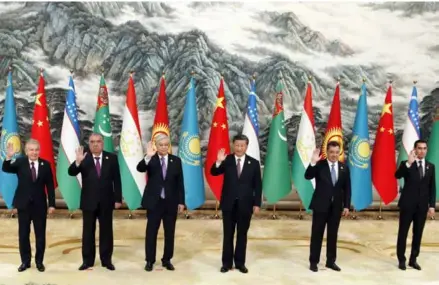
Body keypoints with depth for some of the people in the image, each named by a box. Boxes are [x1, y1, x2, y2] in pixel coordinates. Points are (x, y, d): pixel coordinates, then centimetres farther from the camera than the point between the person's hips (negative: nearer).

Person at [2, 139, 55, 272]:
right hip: (24, 204, 0)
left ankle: (39, 261, 19)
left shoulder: (45, 164, -2)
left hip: (40, 205, 0)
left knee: (40, 235, 7)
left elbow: (50, 186, 0)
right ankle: (25, 261, 20)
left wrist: (51, 204, -3)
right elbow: (6, 169, -20)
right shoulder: (20, 162, -3)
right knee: (23, 234, 8)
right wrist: (9, 157, -39)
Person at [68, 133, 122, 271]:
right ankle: (88, 260, 17)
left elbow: (116, 180, 1)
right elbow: (71, 172, -13)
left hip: (106, 201, 0)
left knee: (106, 231, 7)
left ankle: (106, 260, 17)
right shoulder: (84, 158, -2)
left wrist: (118, 199, -3)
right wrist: (78, 162, -32)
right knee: (88, 232, 7)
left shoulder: (112, 158, 0)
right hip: (88, 201, 0)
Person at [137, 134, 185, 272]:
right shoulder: (150, 160, -3)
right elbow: (140, 168, -23)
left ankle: (167, 260, 21)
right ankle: (149, 260, 15)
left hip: (171, 202, 2)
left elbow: (180, 183, 3)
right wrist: (148, 157, -39)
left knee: (170, 232, 9)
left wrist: (181, 201, 0)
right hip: (154, 201, -2)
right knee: (151, 232, 5)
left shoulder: (176, 160, 2)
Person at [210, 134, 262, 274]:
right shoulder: (227, 160, -1)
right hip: (229, 203, 0)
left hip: (245, 204, 0)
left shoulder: (254, 163, 0)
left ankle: (240, 262, 19)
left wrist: (257, 203, -3)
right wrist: (218, 162, -28)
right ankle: (227, 262, 16)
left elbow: (258, 185, 2)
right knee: (228, 234, 7)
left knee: (242, 235, 9)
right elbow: (213, 173, -9)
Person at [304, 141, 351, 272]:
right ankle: (313, 261, 11)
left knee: (333, 234, 10)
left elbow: (347, 188, 7)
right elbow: (307, 176, -19)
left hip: (336, 206, 3)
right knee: (317, 234, 3)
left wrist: (347, 206, 2)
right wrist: (313, 163, -32)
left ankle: (331, 261, 21)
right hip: (321, 205, -3)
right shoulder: (320, 165, -5)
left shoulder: (344, 168, 5)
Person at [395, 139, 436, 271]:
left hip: (422, 206, 3)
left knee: (418, 233, 8)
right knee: (403, 233, 3)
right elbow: (397, 175, -22)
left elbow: (432, 187, 9)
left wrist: (432, 205, 2)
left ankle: (413, 259, 19)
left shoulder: (430, 166, 9)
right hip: (407, 204, -3)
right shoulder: (406, 164, -2)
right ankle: (401, 260, 12)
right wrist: (409, 163, -32)